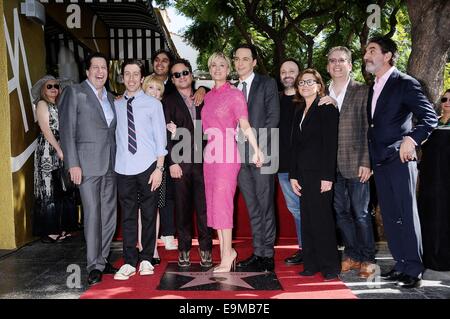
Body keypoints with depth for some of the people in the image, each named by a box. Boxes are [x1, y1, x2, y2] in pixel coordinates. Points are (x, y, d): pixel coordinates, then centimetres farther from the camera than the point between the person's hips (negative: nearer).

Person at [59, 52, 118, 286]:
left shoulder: (111, 98, 18)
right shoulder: (74, 92, 0)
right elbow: (67, 130, -6)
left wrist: (117, 161, 10)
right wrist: (73, 164, -13)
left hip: (110, 165, 6)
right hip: (88, 164, -6)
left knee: (109, 214, 8)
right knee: (93, 214, -6)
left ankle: (102, 259, 20)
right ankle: (94, 266, 3)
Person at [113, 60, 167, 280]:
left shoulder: (153, 104, 3)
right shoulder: (116, 105, 10)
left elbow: (160, 137, 0)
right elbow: (114, 136, 10)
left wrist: (159, 168, -7)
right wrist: (111, 164, 3)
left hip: (147, 167, -2)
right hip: (123, 169, 2)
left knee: (149, 214, 6)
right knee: (128, 216, 5)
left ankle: (146, 259, 18)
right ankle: (129, 262, 13)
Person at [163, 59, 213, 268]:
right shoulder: (168, 102, 5)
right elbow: (166, 134, -2)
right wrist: (172, 162, -8)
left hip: (202, 161, 2)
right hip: (181, 162, -2)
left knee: (204, 206, 2)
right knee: (182, 207, 5)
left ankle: (205, 248, 14)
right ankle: (184, 248, 17)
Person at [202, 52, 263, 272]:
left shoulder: (235, 94, -3)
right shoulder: (208, 96, 15)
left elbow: (245, 126, -10)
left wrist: (256, 150, -21)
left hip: (227, 156, -6)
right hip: (209, 156, 6)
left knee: (221, 204, -6)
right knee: (213, 205, 6)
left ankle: (227, 256, 6)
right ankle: (226, 252, 17)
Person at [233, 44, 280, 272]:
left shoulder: (267, 84, 2)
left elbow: (273, 117, -6)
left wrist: (258, 148, -14)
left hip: (261, 154, -5)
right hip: (240, 156, 5)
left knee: (265, 206, -1)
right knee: (252, 208, 9)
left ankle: (267, 256, 6)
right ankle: (257, 253, 16)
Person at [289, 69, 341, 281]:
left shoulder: (327, 109, -3)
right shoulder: (299, 112, 17)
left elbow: (331, 144, -11)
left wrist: (328, 176, -16)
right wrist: (293, 175, 9)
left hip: (320, 173, -6)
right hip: (303, 173, 6)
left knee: (321, 219, -4)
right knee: (307, 219, 6)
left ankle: (330, 267, 8)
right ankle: (312, 264, 15)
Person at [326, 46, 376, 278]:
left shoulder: (363, 92, 0)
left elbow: (369, 129, -5)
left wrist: (366, 162, -12)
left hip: (356, 163, -4)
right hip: (332, 165, 4)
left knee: (360, 213, 3)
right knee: (341, 212, 10)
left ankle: (367, 259, 18)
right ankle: (352, 255, 24)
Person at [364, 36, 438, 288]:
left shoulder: (405, 83, -7)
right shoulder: (374, 88, 16)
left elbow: (430, 117, -11)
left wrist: (411, 139, -23)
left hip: (400, 160, -7)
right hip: (380, 162, 7)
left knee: (406, 216, -2)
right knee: (390, 217, 11)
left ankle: (414, 270, 8)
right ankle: (401, 265, 22)